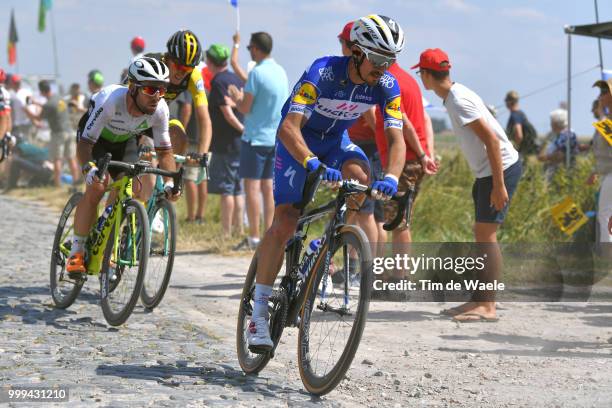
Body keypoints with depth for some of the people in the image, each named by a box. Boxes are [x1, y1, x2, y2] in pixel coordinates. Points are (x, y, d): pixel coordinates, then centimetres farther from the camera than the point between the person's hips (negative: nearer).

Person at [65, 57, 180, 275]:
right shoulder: (111, 100, -40)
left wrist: (170, 181, -33)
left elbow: (164, 150, -17)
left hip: (125, 142, 4)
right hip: (96, 137, -4)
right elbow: (84, 142, -39)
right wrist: (88, 168, -57)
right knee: (96, 188, -23)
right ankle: (76, 253, -11)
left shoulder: (160, 110, -28)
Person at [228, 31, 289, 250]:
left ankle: (254, 238, -7)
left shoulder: (257, 72, -14)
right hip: (276, 138, 7)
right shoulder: (281, 72, 10)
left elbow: (245, 108, -13)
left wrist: (235, 97, 6)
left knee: (252, 186, -5)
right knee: (268, 187, 10)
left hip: (255, 137, -7)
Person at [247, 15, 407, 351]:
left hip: (336, 140, 4)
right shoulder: (323, 72, -32)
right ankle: (259, 312, -9)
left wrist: (391, 177, -43)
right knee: (285, 223, -16)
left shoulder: (387, 86, -19)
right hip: (297, 139, -4)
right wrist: (313, 164, -56)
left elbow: (396, 138, -23)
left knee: (360, 176, -29)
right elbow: (288, 128, -40)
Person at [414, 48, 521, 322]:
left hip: (501, 168, -10)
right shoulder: (454, 96, 11)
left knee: (486, 233, -11)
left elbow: (492, 140, -23)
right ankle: (479, 301, 15)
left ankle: (487, 307, -10)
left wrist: (499, 185, -24)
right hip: (487, 170, 10)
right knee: (482, 234, 11)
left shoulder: (459, 101, -19)